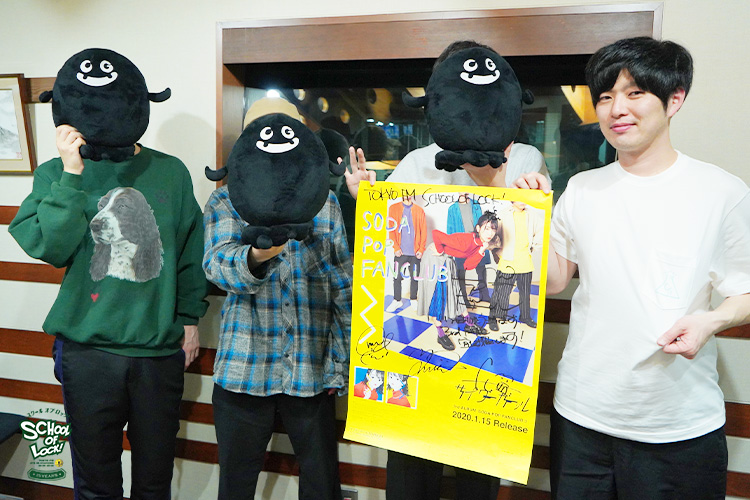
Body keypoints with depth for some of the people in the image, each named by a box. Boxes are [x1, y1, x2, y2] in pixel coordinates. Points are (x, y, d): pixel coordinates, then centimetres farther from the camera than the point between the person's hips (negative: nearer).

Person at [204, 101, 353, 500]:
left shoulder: (328, 205, 5)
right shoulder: (226, 201, 3)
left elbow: (345, 291, 4)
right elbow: (217, 265, -15)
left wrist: (341, 365, 0)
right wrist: (257, 255, -38)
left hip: (311, 370, 1)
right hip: (244, 368, 0)